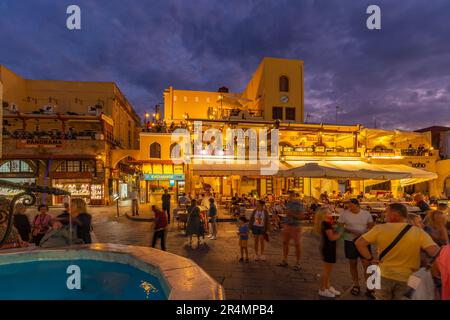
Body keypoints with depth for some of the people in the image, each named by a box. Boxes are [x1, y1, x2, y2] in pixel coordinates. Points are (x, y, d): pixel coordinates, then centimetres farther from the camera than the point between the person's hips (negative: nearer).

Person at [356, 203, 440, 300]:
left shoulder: (380, 228, -13)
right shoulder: (419, 232, -12)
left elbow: (359, 243, -16)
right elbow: (435, 252, -20)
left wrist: (370, 259, -5)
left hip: (384, 276, -1)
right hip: (407, 278, 1)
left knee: (382, 298, 21)